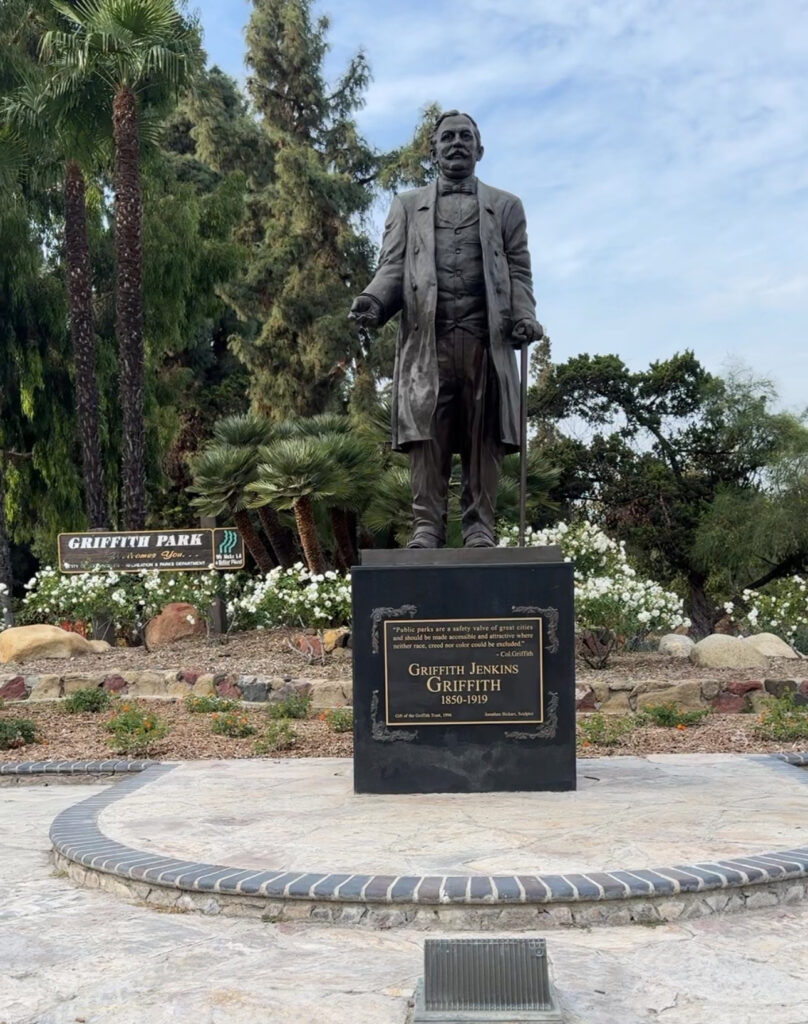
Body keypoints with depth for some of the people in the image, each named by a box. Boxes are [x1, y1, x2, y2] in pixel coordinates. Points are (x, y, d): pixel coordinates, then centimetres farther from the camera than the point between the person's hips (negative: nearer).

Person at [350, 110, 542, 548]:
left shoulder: (505, 206, 22)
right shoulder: (407, 205, 23)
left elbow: (518, 271, 13)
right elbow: (392, 266, 12)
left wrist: (523, 316, -7)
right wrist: (372, 300, -10)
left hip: (485, 336, 0)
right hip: (428, 336, 0)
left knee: (484, 435, -5)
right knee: (427, 432, -8)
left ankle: (480, 526, -3)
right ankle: (427, 525, -7)